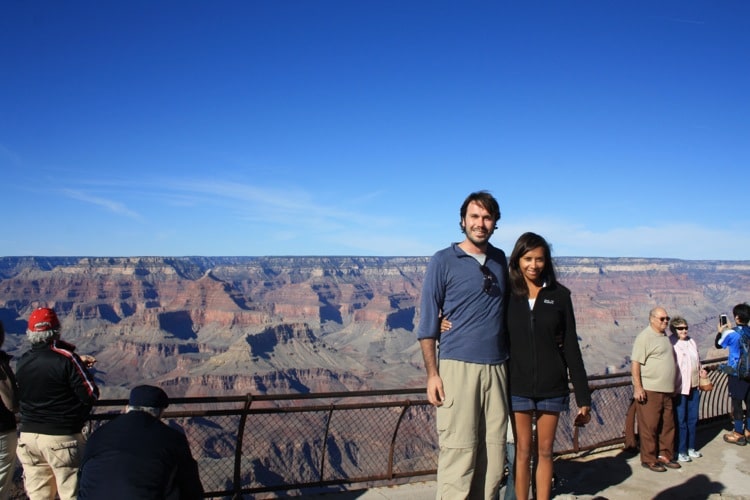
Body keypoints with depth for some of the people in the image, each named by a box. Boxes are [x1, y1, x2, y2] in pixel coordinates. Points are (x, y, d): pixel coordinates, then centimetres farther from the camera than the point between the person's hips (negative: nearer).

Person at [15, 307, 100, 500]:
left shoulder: (22, 362, 1)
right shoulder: (66, 358, -17)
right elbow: (91, 395, -14)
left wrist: (77, 363, 13)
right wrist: (82, 370, 3)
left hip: (28, 436, 6)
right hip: (62, 437, -6)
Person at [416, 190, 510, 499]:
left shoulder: (500, 260, 12)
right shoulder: (443, 261, -1)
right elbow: (427, 323, -1)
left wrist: (513, 362, 11)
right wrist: (432, 374, -7)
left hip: (497, 369, 5)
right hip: (458, 368, -4)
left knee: (493, 453, 7)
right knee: (458, 453, -4)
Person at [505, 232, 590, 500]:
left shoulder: (559, 294, 1)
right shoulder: (507, 294, -1)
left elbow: (571, 346, 1)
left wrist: (583, 396, 0)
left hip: (552, 387, 1)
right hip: (517, 386, -1)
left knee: (544, 452, 10)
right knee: (523, 452, 6)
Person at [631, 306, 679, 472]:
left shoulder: (665, 337, 16)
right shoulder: (645, 337, -11)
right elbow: (635, 363, -16)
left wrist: (673, 386, 24)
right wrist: (637, 387, -20)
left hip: (666, 390, 8)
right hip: (649, 390, -8)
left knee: (667, 426, 13)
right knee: (649, 426, -1)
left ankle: (665, 455, 25)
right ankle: (649, 459, 8)